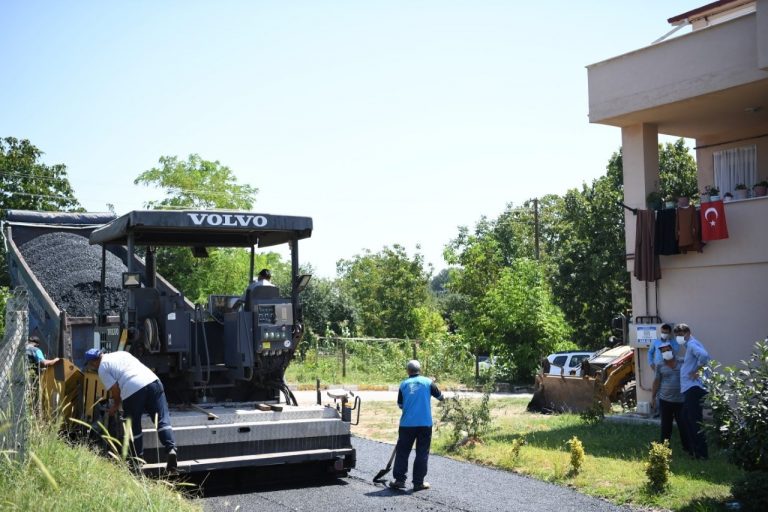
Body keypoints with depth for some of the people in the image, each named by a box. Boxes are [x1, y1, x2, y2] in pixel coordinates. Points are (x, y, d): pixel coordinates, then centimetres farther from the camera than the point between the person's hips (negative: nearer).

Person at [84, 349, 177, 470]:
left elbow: (115, 389, 1)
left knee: (134, 427, 13)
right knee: (163, 420, 1)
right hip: (153, 381, 5)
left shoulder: (102, 368, 10)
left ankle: (138, 459, 20)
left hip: (132, 391, -5)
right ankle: (171, 449, -16)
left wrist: (116, 405, 19)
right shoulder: (121, 353, 29)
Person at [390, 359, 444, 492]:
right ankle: (418, 482, 7)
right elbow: (440, 396, 12)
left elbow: (400, 404, 10)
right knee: (422, 453, 6)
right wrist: (442, 399, 34)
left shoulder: (404, 384, 4)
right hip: (425, 423, -1)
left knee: (402, 451, 10)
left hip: (407, 423, 1)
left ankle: (399, 479, 8)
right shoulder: (427, 382, 0)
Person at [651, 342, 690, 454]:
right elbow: (657, 382, 6)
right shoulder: (660, 366, 2)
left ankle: (687, 447, 14)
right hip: (665, 400, 0)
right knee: (666, 425, 6)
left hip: (681, 400, 0)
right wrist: (653, 396, 7)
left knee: (683, 424, 2)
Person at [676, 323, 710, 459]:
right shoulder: (689, 345, 21)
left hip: (694, 388, -11)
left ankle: (702, 453, -2)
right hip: (689, 389, 11)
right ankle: (694, 450, 24)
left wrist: (697, 371, -20)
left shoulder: (692, 344, -10)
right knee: (686, 419, 18)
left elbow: (704, 355, -29)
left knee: (695, 422, -7)